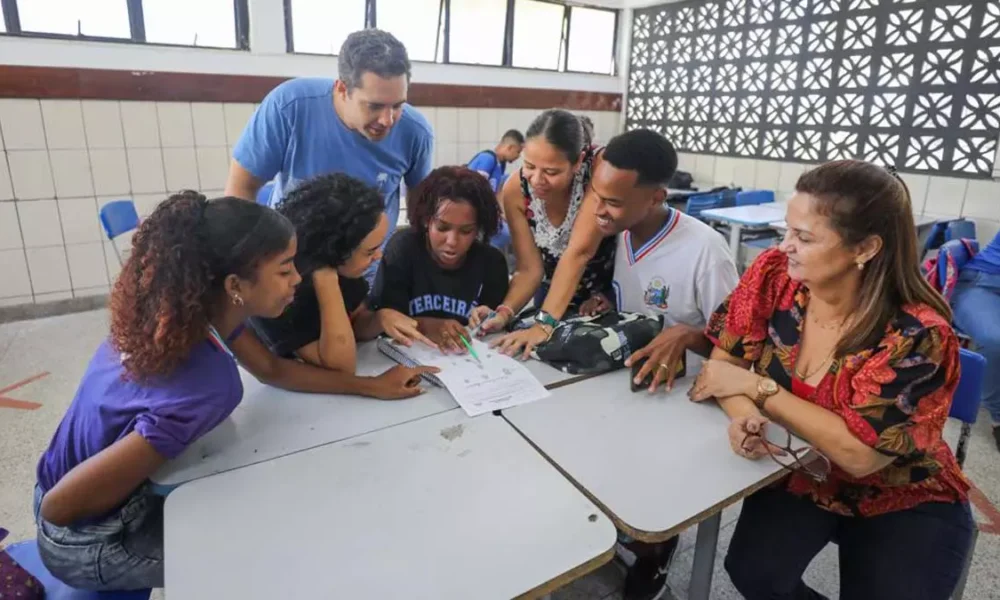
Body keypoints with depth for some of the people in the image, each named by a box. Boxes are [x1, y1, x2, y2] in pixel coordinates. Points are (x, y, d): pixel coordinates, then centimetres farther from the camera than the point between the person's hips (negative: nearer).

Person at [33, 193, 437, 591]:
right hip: (85, 541, -7)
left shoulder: (193, 309, -14)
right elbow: (58, 507, -31)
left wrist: (374, 386, -3)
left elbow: (272, 369, 0)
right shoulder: (208, 386, -39)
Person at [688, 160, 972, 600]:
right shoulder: (775, 275, -15)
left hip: (902, 503, -2)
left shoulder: (917, 335, -25)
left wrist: (756, 386, -26)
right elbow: (723, 361, -9)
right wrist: (744, 416, -30)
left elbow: (859, 453, -29)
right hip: (796, 475, 2)